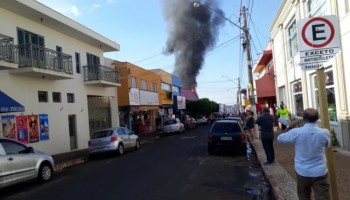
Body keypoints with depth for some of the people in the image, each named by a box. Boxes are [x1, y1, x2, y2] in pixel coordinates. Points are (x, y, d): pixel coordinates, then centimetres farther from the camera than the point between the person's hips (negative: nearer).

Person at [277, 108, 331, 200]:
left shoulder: (296, 132, -16)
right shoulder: (325, 133, -12)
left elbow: (280, 138, 2)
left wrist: (290, 128, 13)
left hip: (302, 172, 0)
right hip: (320, 172, 0)